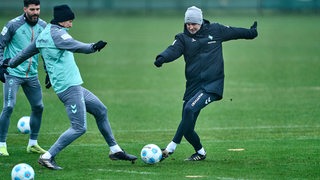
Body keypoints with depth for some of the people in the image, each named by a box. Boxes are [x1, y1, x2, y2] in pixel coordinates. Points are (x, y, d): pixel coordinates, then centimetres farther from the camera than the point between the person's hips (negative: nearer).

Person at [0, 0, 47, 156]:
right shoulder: (13, 25, -11)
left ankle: (33, 144, 22)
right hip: (13, 73, -6)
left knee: (38, 107, 7)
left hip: (32, 74, 6)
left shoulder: (42, 26, 4)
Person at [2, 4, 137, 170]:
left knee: (101, 110, 18)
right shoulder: (56, 33, -13)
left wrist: (9, 63, 42)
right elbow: (74, 46, -32)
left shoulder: (43, 35, 15)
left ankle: (115, 151, 25)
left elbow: (26, 52, 27)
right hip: (69, 88, -11)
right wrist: (92, 47, -46)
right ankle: (47, 157, -10)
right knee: (79, 128, -13)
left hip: (75, 87, 11)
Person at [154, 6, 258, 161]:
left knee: (190, 108, -28)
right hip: (193, 86, 3)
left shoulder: (215, 31, 6)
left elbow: (235, 32, 22)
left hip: (212, 84, -3)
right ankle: (200, 152, 28)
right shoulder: (183, 38, 5)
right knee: (187, 128, 0)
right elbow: (173, 50, -14)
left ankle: (172, 147, -27)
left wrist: (252, 32, 36)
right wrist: (162, 58, -36)